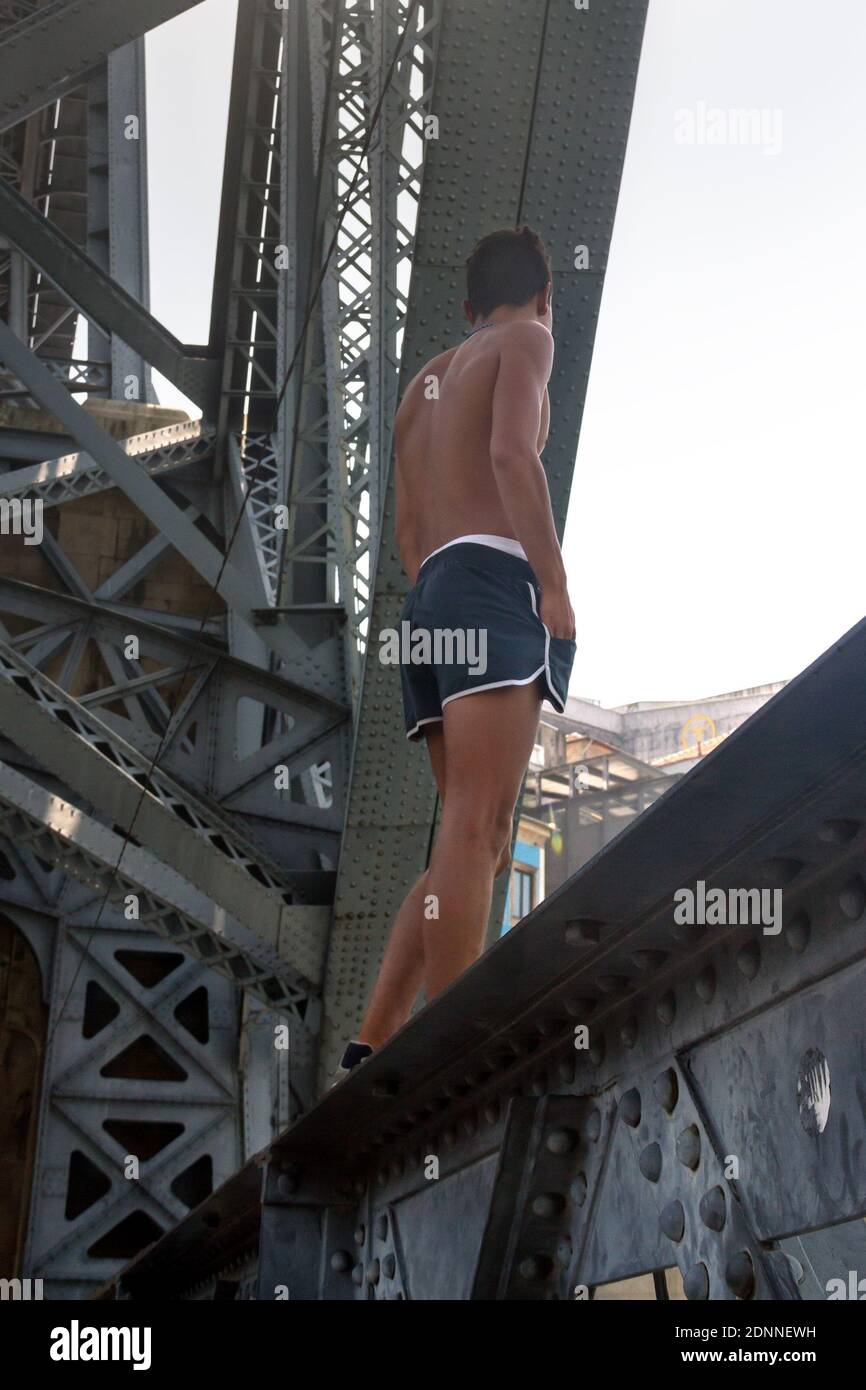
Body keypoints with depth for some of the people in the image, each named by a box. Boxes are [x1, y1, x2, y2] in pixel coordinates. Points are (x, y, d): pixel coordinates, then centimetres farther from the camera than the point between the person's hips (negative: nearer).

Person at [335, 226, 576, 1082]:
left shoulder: (421, 384, 32)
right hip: (495, 577, -8)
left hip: (428, 595, 8)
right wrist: (556, 583, -13)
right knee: (475, 829, -18)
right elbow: (512, 452, -9)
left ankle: (372, 1045, -2)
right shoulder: (527, 338, 11)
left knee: (477, 841, 5)